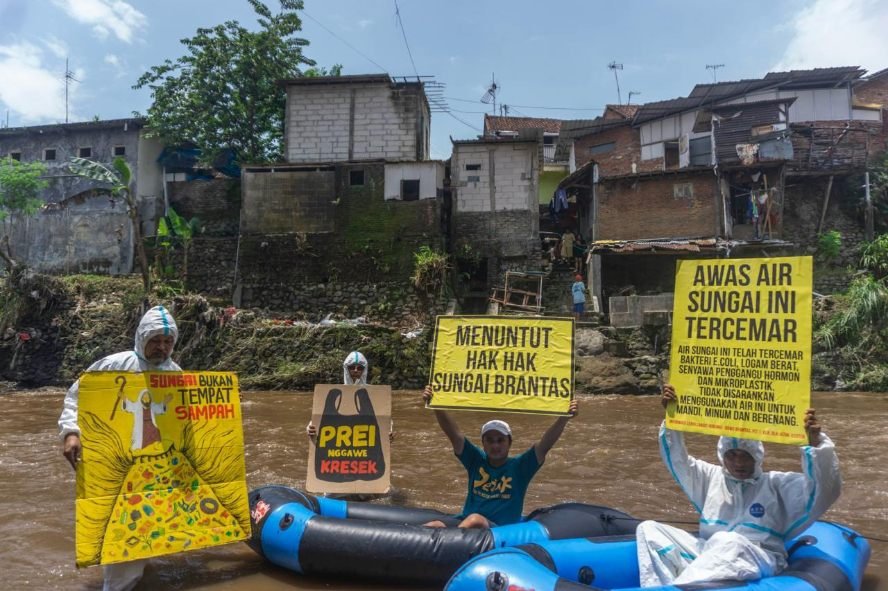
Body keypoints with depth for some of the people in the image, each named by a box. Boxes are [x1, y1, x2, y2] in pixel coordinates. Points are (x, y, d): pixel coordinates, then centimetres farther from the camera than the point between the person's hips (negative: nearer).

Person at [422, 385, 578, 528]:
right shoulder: (476, 460, 15)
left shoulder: (519, 466, 8)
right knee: (434, 527, -28)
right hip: (463, 523, 3)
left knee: (475, 520, -38)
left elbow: (544, 445, -5)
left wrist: (564, 418, -19)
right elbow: (453, 433, 6)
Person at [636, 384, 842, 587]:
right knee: (648, 529, -14)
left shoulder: (776, 484, 11)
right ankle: (660, 586, -37)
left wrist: (815, 443, -19)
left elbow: (824, 491, -2)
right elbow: (677, 460, 22)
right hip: (708, 556, 5)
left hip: (759, 561, -4)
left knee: (726, 541, -40)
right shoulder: (712, 477, 23)